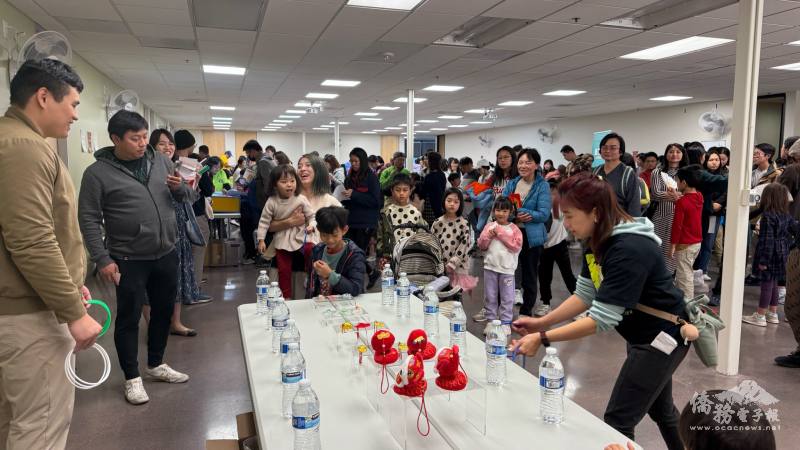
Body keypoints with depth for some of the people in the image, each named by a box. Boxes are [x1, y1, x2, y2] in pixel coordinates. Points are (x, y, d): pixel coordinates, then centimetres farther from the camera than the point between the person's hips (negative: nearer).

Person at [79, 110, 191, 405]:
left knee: (163, 311, 16)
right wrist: (102, 259, -14)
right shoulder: (98, 173, -9)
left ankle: (156, 364, 34)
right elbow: (89, 220, -9)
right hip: (129, 260, -5)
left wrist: (179, 188, -11)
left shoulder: (160, 160, 5)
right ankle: (132, 377, 22)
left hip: (166, 254, 5)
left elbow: (184, 197, 13)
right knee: (129, 318, 6)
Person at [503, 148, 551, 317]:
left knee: (529, 277, 10)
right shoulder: (511, 184, 8)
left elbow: (544, 214, -15)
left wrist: (515, 211, -23)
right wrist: (523, 215, -19)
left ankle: (526, 312, 24)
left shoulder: (542, 186, -7)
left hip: (531, 237, -4)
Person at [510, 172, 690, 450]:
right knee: (660, 408, 27)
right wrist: (541, 322, -10)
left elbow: (602, 319, -33)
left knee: (617, 421, -3)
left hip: (663, 337, -9)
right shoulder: (598, 241, -4)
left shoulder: (628, 250, -33)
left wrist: (543, 339, -33)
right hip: (644, 334, 9)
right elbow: (585, 295, -1)